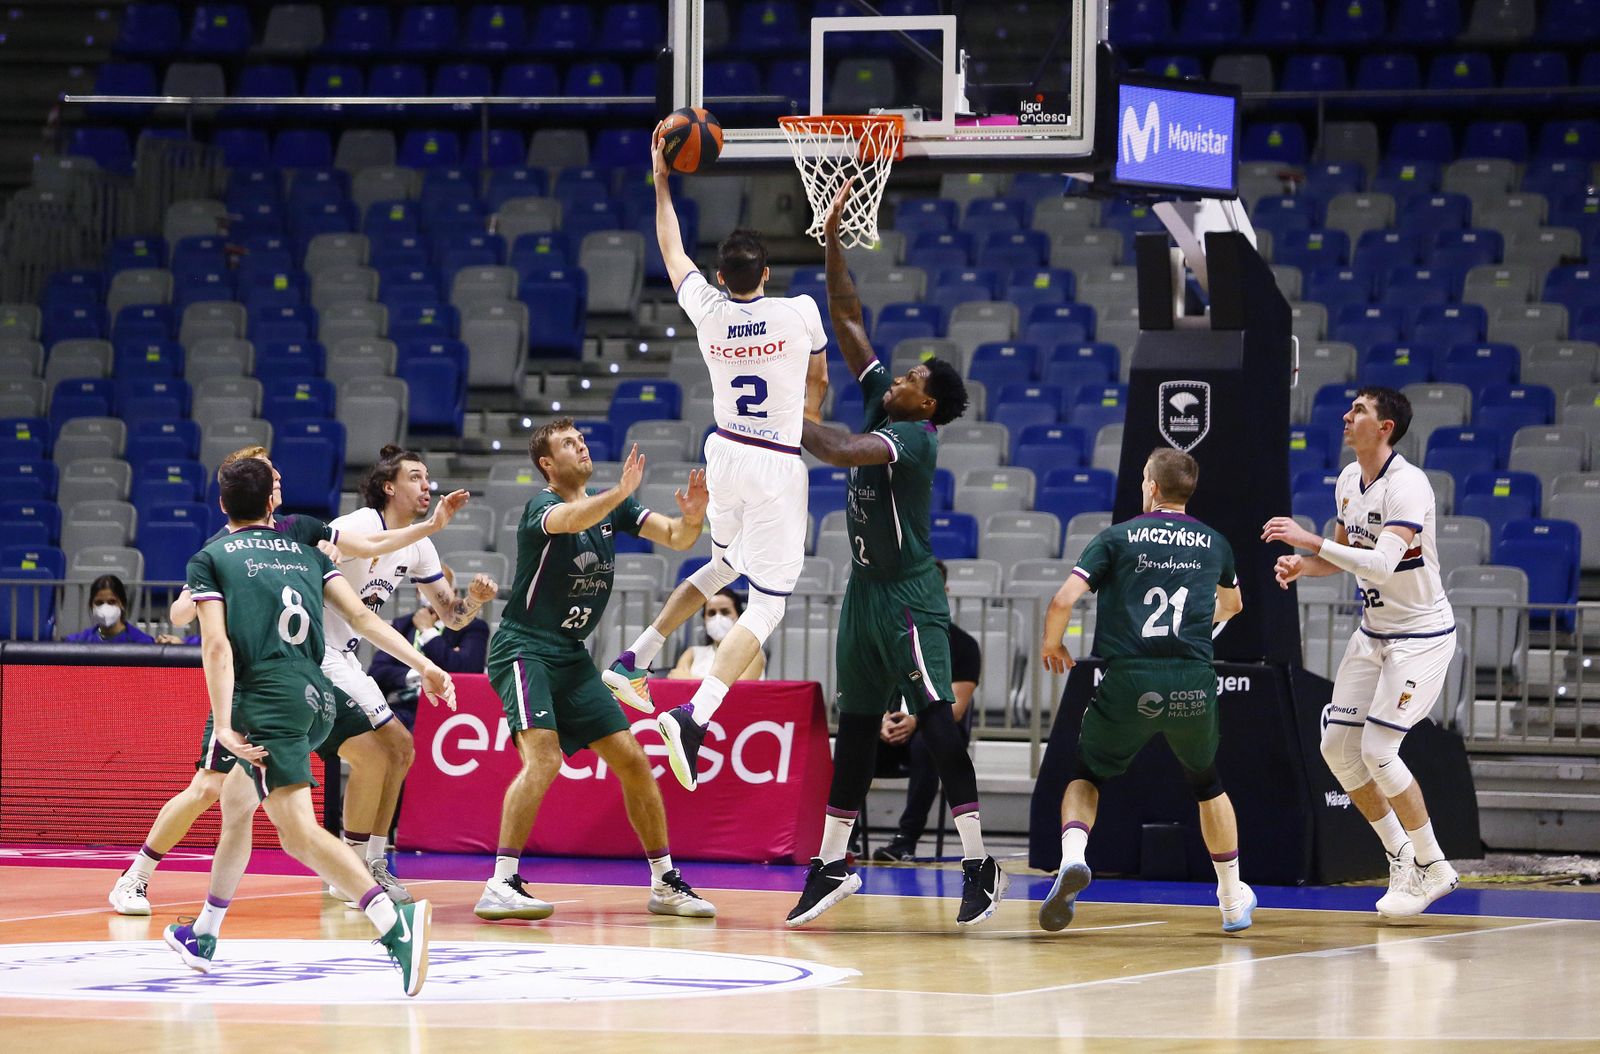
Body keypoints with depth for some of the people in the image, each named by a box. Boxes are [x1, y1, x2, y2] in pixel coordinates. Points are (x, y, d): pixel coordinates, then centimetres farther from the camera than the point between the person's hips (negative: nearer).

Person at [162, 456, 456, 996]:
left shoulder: (209, 559, 7)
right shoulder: (306, 551, 20)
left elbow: (217, 645, -6)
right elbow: (361, 616, 11)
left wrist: (223, 725, -13)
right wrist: (424, 665, 8)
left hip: (267, 699, -7)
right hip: (317, 697, 7)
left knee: (299, 830, -18)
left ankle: (394, 922, -39)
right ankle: (203, 935, 35)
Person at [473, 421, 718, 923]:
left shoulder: (611, 506, 8)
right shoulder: (542, 506, -13)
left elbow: (675, 538, 0)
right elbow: (571, 519, -37)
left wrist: (691, 518, -23)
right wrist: (620, 493, -53)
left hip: (571, 657, 7)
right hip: (523, 650, -7)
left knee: (634, 762, 4)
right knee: (544, 757, -26)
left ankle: (666, 883, 14)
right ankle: (500, 886, -26)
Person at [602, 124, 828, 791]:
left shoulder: (707, 312, -5)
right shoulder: (800, 313, -13)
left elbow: (673, 253, 14)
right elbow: (819, 376, 7)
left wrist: (662, 183, 24)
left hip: (724, 455, 5)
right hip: (778, 466, -5)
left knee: (725, 564, 32)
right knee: (767, 605, -5)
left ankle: (635, 660, 28)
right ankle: (693, 717, -22)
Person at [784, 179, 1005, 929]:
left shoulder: (912, 434, -15)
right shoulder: (881, 401, 8)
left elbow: (844, 453, -33)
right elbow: (847, 320, 10)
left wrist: (795, 420, -18)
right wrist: (832, 242, 5)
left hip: (909, 594, -9)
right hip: (867, 588, 9)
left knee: (934, 718, -13)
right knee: (856, 725, 11)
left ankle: (979, 864, -14)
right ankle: (831, 865, 16)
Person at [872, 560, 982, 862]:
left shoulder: (962, 645, -2)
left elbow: (955, 706, -11)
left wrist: (915, 721, -30)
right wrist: (884, 721, -21)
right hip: (893, 732, 3)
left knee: (925, 743, -40)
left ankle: (906, 839, -39)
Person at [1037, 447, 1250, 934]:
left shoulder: (1117, 537, 6)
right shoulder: (1214, 543, 16)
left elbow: (1063, 601, -4)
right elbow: (1231, 605, 38)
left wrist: (1052, 645, 16)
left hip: (1129, 680, -2)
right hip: (1194, 682, 2)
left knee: (1086, 777, 18)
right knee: (1206, 783, 27)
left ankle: (1072, 857, -12)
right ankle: (1234, 901, 33)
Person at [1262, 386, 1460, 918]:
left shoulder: (1407, 485, -23)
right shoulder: (1348, 480, 4)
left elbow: (1382, 563, -34)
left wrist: (1311, 541, -34)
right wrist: (1303, 565, -1)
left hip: (1422, 634, -9)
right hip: (1372, 631, 9)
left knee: (1377, 749, -16)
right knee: (1337, 745, 3)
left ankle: (1432, 867, 0)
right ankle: (1401, 856, 16)